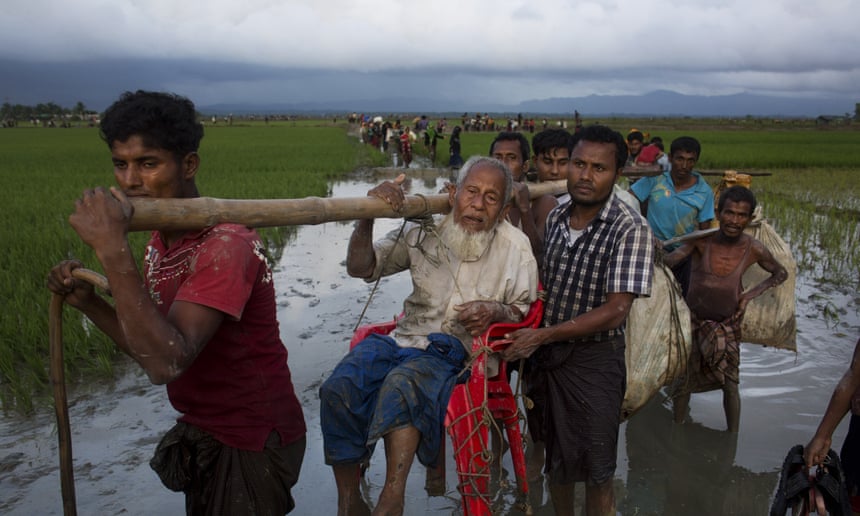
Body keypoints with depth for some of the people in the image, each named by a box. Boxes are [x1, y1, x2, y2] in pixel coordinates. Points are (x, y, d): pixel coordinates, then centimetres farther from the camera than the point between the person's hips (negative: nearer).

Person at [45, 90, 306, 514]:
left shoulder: (227, 245, -27)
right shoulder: (161, 242, 2)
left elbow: (167, 363, -37)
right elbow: (152, 349, 7)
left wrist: (113, 249, -38)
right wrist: (88, 302, -6)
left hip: (253, 443, -8)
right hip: (202, 433, 8)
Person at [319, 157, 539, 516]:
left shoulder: (515, 248, 1)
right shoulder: (424, 230, 5)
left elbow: (526, 312, 9)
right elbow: (360, 268, 5)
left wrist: (497, 310, -14)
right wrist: (367, 219, -13)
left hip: (456, 352, -3)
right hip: (404, 338, 3)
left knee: (403, 383, -37)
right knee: (339, 389, -24)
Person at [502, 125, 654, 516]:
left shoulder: (631, 229, -16)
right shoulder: (555, 217, 3)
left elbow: (614, 311, -21)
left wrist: (541, 336, -21)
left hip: (594, 361, -5)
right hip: (544, 354, 6)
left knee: (595, 473, 9)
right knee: (556, 459, 22)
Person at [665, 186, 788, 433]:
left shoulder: (754, 249, -13)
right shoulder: (702, 241, -20)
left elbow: (781, 273, 6)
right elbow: (668, 262, -33)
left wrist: (751, 294, -7)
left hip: (728, 325, 1)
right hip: (694, 322, -1)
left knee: (730, 385, 9)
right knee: (684, 382, 8)